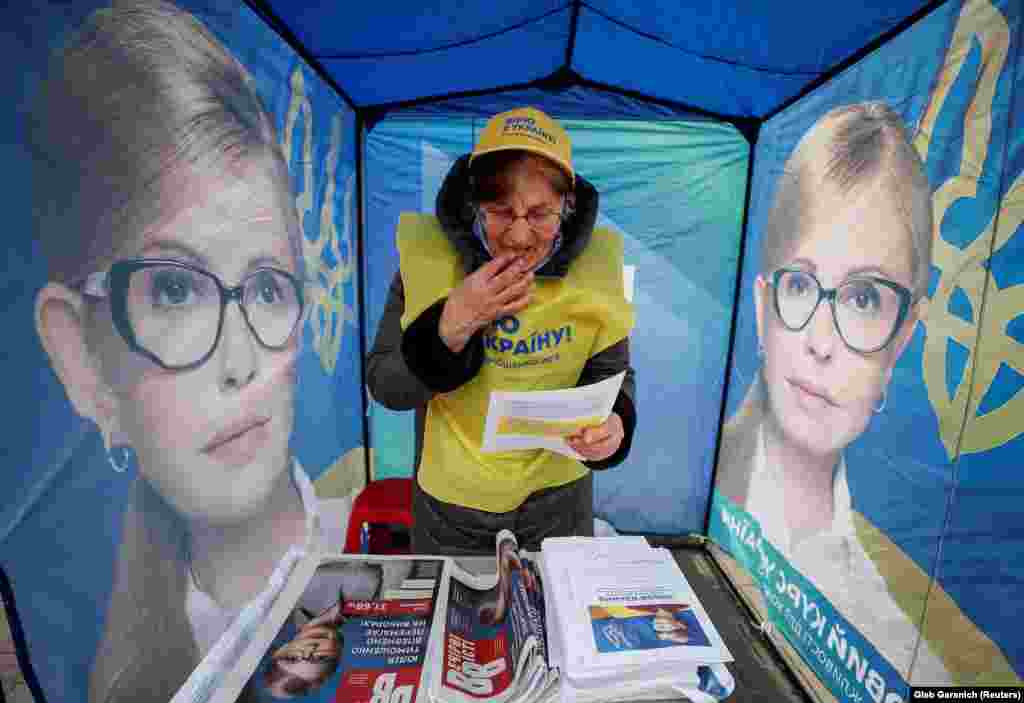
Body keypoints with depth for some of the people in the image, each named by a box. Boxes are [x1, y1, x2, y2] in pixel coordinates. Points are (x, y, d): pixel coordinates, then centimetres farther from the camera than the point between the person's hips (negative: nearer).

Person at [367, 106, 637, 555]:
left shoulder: (593, 262, -15)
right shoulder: (429, 253, -18)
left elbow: (611, 373, -6)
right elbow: (385, 388, -16)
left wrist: (613, 422, -28)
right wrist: (452, 324, -32)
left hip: (557, 493, 1)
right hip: (452, 495, 0)